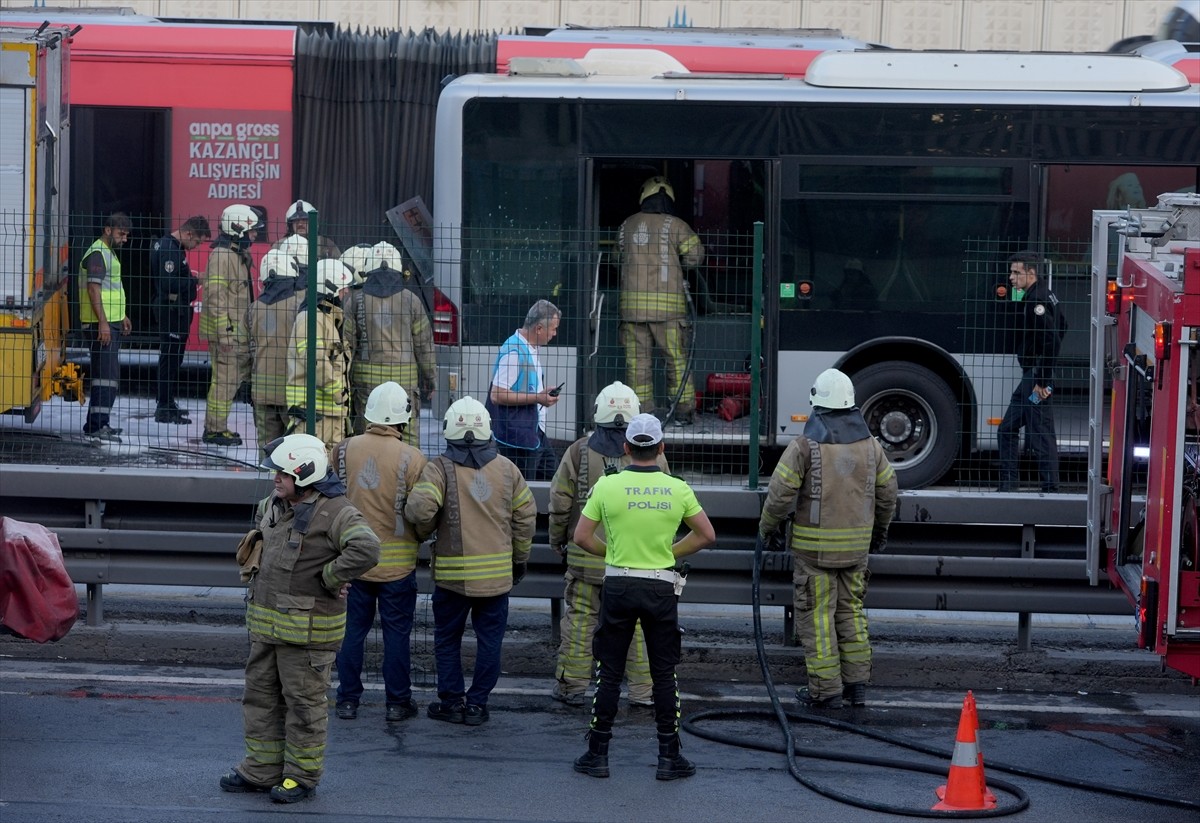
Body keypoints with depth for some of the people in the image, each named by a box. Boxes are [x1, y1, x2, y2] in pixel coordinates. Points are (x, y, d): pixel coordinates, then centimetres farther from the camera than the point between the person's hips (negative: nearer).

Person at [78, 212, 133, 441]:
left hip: (110, 322, 11)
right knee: (107, 373, -14)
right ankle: (97, 425, -17)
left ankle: (98, 423, 17)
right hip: (101, 324, -11)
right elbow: (94, 289, -21)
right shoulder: (97, 254, -13)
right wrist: (103, 322, -25)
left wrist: (121, 316, 29)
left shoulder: (109, 253, 19)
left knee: (105, 373, 13)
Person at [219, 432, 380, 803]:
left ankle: (302, 775, 13)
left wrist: (329, 576, -25)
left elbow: (366, 549, -35)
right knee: (261, 694, 15)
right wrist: (255, 552, 16)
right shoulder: (276, 504, 7)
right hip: (264, 620, 9)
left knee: (304, 701, 2)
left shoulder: (335, 512, -19)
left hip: (307, 628, -9)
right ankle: (261, 769, 25)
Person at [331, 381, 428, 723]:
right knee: (397, 633, 8)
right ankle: (397, 702, 13)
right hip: (397, 561, -2)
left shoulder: (344, 449, -5)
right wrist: (416, 537, 10)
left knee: (352, 629, 12)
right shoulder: (412, 459, -13)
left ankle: (348, 699, 16)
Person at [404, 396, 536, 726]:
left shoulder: (440, 468, -8)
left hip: (453, 572, -2)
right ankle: (477, 703, 10)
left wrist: (423, 533, 2)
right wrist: (520, 559, 19)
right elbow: (525, 515, 7)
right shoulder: (506, 468, 3)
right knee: (489, 639, 9)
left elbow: (420, 508, -21)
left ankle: (451, 701, 14)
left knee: (447, 638, 12)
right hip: (498, 572, 2)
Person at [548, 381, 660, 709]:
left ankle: (572, 685, 10)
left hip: (587, 552, -1)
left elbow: (560, 502, -1)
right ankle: (643, 689, 8)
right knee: (638, 623, 6)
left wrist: (557, 539, 14)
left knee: (580, 619, 7)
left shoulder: (579, 452, -5)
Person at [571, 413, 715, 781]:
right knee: (665, 674, 8)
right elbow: (706, 534, 5)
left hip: (618, 585, -1)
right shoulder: (677, 489, -2)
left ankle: (598, 753, 9)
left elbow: (582, 537, -3)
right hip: (662, 588, 1)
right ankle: (669, 756, 8)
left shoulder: (607, 486, -6)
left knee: (609, 672, 7)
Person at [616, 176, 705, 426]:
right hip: (668, 302, -3)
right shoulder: (676, 226, -1)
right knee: (677, 357, 5)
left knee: (638, 359, 6)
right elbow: (695, 255, -5)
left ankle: (641, 411, 4)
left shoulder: (627, 226, 9)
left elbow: (619, 257, 16)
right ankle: (683, 411, 6)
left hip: (632, 302, 3)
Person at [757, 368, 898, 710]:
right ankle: (856, 682, 15)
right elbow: (887, 490, 13)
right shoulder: (869, 444, 4)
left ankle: (826, 689, 1)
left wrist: (766, 527, 5)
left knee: (816, 614, 1)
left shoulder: (804, 446, -13)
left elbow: (781, 493, -13)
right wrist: (880, 529, 29)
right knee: (850, 609, 16)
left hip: (814, 545, -5)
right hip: (856, 543, 5)